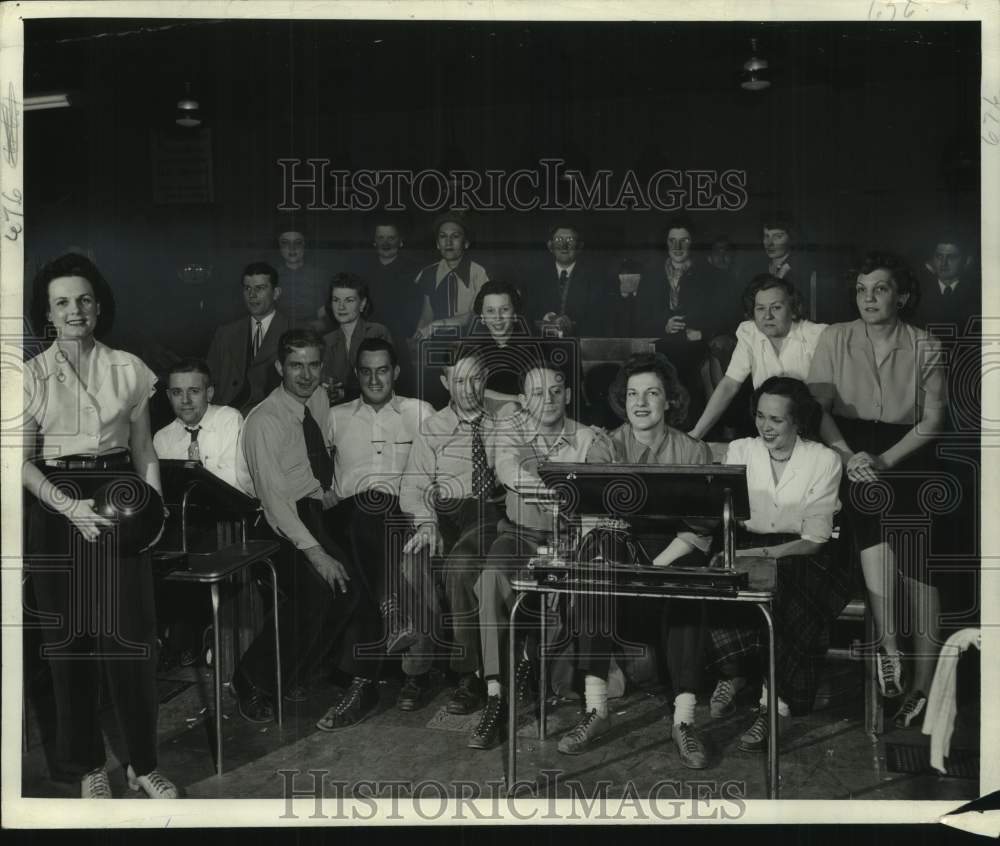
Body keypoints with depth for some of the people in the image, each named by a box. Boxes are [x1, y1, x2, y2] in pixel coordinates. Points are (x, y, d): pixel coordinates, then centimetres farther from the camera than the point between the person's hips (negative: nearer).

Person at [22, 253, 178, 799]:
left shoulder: (128, 369, 6)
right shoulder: (31, 375, 2)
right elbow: (23, 462, -1)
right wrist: (70, 506, -16)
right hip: (57, 507, 0)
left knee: (130, 634, -4)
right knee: (68, 638, 3)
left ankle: (143, 764, 9)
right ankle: (88, 765, 18)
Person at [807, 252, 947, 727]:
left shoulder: (926, 348, 4)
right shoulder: (835, 338, 4)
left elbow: (933, 420, -1)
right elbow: (818, 407, -2)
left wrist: (885, 460, -15)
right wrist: (849, 457, -16)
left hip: (906, 458, 0)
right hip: (850, 451, 0)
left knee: (918, 567, -13)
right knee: (870, 502, -31)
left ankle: (922, 685, -6)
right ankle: (888, 645, -24)